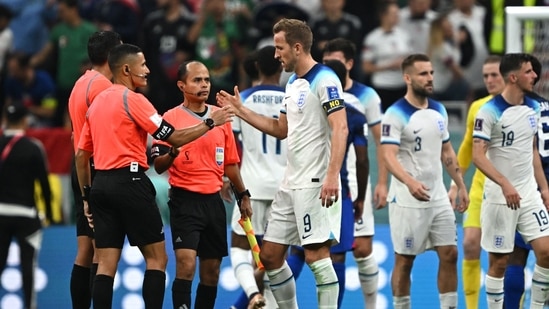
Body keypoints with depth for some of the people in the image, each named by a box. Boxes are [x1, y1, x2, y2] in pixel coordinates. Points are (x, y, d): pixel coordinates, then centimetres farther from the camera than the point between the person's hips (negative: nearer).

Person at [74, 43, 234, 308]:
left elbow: (81, 154, 17)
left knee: (106, 264, 4)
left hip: (101, 184, 7)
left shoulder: (97, 102, 15)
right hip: (129, 182, -7)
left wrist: (86, 196, 22)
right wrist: (210, 123, 3)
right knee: (157, 258, 1)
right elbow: (175, 138, -8)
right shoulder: (132, 99, -7)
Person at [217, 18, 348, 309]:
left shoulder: (324, 80, -12)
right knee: (270, 255, 9)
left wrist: (332, 176, -29)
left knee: (316, 255, -12)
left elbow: (340, 129, -20)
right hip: (291, 184, 10)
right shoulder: (293, 83, 16)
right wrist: (239, 110, 23)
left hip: (316, 184, -10)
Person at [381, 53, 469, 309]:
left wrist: (461, 186, 14)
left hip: (439, 198, 6)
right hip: (407, 201, -6)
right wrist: (410, 182, -39)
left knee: (449, 255, 3)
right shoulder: (395, 114, -13)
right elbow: (389, 156, -24)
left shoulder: (439, 110, 9)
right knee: (404, 260, 1)